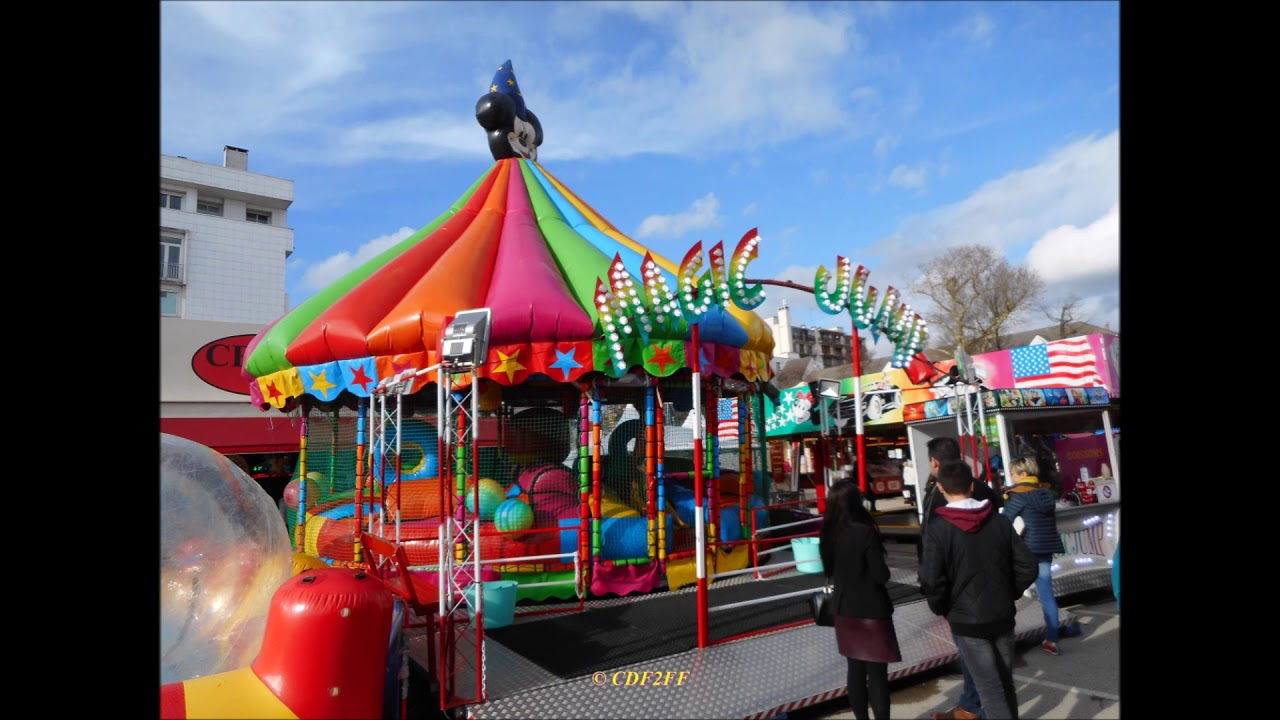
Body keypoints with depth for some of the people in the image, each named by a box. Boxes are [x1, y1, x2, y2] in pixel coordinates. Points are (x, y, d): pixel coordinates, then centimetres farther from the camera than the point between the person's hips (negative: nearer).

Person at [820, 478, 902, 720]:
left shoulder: (828, 533, -3)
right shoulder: (864, 532, -22)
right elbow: (882, 575, -17)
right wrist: (882, 571, 3)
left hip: (844, 610, 6)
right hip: (871, 611, -6)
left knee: (856, 669, 17)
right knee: (877, 673, 4)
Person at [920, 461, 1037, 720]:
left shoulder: (937, 529, -17)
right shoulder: (999, 521, -3)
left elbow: (932, 582, -21)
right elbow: (1027, 567, -2)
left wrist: (941, 609, -3)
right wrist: (1008, 594, 13)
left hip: (967, 621, -5)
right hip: (1003, 616, 5)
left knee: (990, 689, 4)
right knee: (1006, 682, 22)